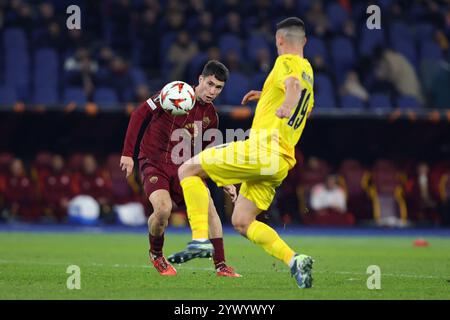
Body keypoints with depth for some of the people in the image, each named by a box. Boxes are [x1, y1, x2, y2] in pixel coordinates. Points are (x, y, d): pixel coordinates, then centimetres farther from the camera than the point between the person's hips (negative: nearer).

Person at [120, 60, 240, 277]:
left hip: (182, 168, 5)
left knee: (208, 206, -13)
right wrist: (127, 153, -14)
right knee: (163, 208, -28)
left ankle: (220, 266, -3)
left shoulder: (211, 116, 6)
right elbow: (139, 114, -9)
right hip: (153, 163, -5)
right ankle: (156, 254, 3)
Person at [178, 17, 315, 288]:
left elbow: (293, 84, -29)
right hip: (281, 163, 9)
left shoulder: (286, 62, -4)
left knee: (188, 170, -3)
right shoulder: (308, 73, 23)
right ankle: (294, 260, -4)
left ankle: (200, 240, -16)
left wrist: (287, 105, -50)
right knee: (241, 222, 12)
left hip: (264, 149, -9)